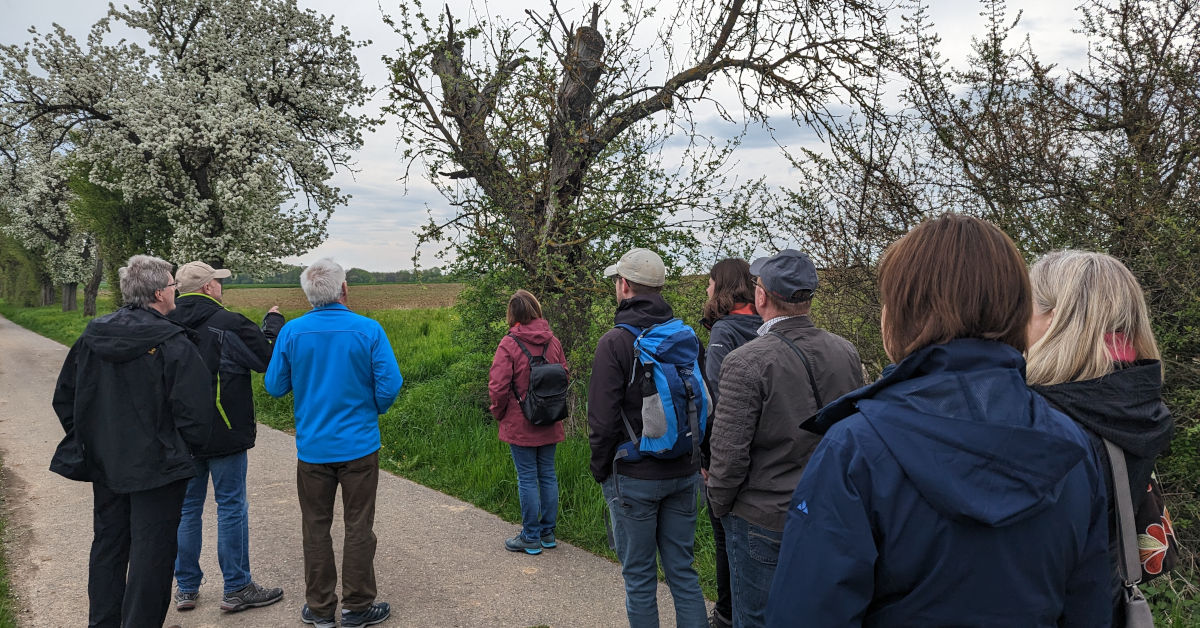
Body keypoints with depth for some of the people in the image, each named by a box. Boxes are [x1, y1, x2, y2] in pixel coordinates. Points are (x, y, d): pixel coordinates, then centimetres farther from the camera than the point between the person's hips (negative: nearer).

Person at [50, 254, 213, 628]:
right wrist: (188, 449, -2)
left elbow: (64, 398, 10)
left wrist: (91, 442, 17)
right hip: (157, 469, -7)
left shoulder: (90, 338, 2)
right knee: (151, 554, 4)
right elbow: (194, 411, -20)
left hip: (104, 466, 7)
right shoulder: (172, 344, -18)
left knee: (108, 546, 21)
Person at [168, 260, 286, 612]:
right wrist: (273, 321, 4)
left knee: (187, 508, 15)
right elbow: (269, 357, -9)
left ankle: (186, 588, 23)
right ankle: (236, 588, 10)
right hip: (223, 436, -6)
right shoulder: (228, 325, -16)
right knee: (231, 507, 3)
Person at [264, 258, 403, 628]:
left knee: (316, 528, 15)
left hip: (312, 448, 2)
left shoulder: (291, 331, -7)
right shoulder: (368, 330, -12)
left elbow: (274, 386, 0)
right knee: (359, 527, 9)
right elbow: (390, 385, -13)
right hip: (359, 445, -2)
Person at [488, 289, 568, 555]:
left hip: (520, 424, -5)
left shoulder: (509, 344, -14)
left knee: (527, 478, 3)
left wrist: (498, 413, 1)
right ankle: (547, 532, 23)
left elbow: (498, 386, -16)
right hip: (549, 423, 5)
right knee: (548, 475, 13)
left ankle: (531, 537, 12)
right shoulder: (553, 342, 2)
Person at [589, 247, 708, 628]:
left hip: (634, 478, -5)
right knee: (682, 569, 15)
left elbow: (603, 420, -15)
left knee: (639, 575, 9)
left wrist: (600, 469, 0)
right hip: (685, 474, 5)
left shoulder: (615, 342, -14)